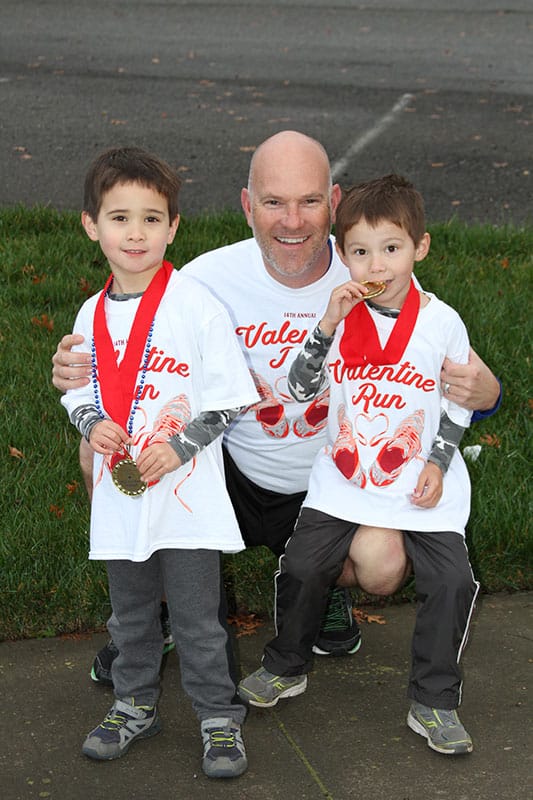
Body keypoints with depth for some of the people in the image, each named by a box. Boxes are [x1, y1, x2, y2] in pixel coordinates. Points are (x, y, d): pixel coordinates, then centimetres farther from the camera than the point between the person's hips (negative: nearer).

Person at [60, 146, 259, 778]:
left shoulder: (195, 305, -11)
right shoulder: (92, 314, 4)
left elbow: (229, 396, -8)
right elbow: (78, 391, 14)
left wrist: (179, 446, -18)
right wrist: (92, 424, -7)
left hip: (185, 493, -5)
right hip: (119, 491, 5)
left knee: (196, 618, 3)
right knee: (130, 612, 18)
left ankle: (219, 719, 20)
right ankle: (134, 705, 37)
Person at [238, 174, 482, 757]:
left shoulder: (442, 322, -7)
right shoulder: (341, 314, -4)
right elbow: (299, 388, -7)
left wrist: (439, 461, -5)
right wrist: (328, 326, -19)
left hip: (422, 484, -1)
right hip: (344, 476, 1)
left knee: (451, 581, -11)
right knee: (300, 566, -3)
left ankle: (433, 703, 6)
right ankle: (287, 667, 25)